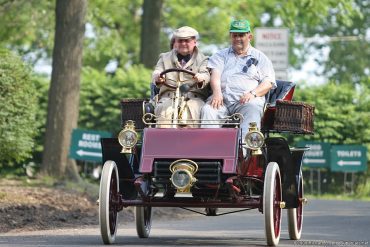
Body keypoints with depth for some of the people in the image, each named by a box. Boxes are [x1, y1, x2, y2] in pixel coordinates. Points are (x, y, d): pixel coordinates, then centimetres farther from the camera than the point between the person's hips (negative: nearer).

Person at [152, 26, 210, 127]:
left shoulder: (202, 59, 16)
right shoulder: (165, 58, 23)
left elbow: (206, 74, -3)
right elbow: (157, 72, 6)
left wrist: (201, 78, -31)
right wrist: (158, 77, -22)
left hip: (194, 97, -1)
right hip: (168, 97, 1)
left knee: (192, 109, -34)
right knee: (164, 111, -31)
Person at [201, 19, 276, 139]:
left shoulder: (260, 58, 21)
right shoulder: (221, 55, 25)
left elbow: (268, 82, 9)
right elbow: (215, 74, 6)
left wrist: (253, 93, -12)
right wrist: (217, 92, -16)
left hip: (247, 99, -1)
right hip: (222, 98, 2)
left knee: (253, 109, -36)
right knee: (208, 110, -30)